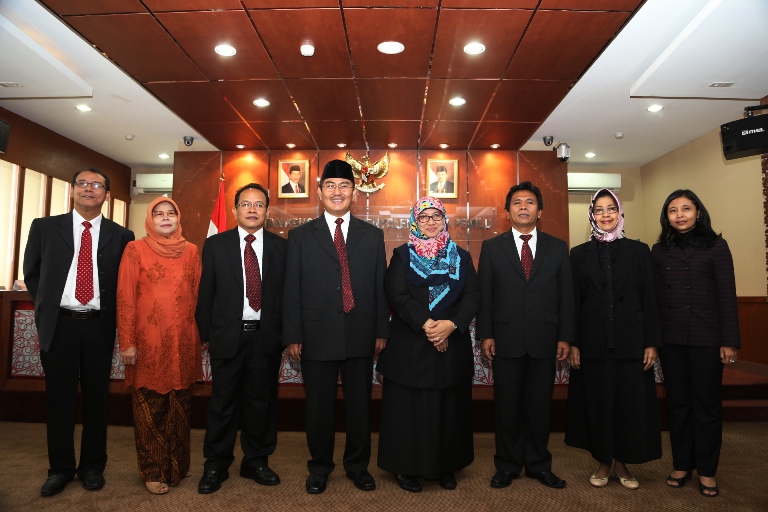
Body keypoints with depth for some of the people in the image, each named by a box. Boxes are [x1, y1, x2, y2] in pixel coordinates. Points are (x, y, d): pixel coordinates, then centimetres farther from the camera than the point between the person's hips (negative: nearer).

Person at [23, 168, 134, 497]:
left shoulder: (121, 236, 2)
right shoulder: (44, 227, 5)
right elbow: (31, 273, 13)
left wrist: (113, 316, 1)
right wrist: (46, 307, 8)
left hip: (99, 326, 0)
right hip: (58, 324, 1)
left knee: (96, 398, 9)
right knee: (59, 399, 9)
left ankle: (93, 466, 24)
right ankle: (61, 468, 25)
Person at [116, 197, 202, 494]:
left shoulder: (191, 251, 9)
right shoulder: (135, 250, 0)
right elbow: (125, 298, -4)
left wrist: (201, 335, 8)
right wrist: (127, 342, -8)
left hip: (183, 341, 3)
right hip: (148, 341, -3)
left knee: (180, 405, 11)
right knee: (150, 407, 6)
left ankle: (178, 465, 27)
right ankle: (152, 471, 21)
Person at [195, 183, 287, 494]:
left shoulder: (281, 247, 3)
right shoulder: (215, 245, 3)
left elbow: (287, 293, 3)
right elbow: (206, 293, 5)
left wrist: (284, 334, 1)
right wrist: (206, 334, 4)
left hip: (266, 336, 1)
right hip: (227, 335, 0)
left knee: (261, 401, 11)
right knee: (223, 402, 9)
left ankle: (257, 462, 28)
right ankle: (216, 465, 25)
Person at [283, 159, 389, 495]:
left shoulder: (372, 236, 6)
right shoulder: (300, 236, 2)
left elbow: (380, 287, 6)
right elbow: (291, 290, 0)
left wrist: (382, 331, 3)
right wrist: (292, 335, -3)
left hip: (361, 336, 1)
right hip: (317, 337, -1)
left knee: (359, 405, 13)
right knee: (318, 407, 12)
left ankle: (358, 466, 33)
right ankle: (319, 468, 33)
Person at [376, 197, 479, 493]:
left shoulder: (461, 257, 9)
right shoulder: (402, 255, 3)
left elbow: (472, 297, 0)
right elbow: (397, 296, -9)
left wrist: (451, 324, -17)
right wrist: (426, 325, -19)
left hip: (453, 344, 3)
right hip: (410, 344, -2)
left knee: (449, 406, 10)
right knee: (410, 406, 4)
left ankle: (445, 466, 26)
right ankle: (405, 467, 20)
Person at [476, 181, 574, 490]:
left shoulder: (557, 248, 8)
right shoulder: (492, 247, 5)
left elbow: (566, 294, 6)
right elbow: (484, 294, 2)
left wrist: (565, 337, 1)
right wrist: (485, 334, -4)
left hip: (544, 341, 1)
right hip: (506, 340, -1)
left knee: (540, 405, 10)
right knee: (507, 405, 8)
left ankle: (538, 464, 27)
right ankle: (507, 466, 23)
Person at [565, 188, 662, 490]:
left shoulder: (639, 251, 4)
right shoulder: (579, 254, 4)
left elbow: (649, 299, 2)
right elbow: (574, 302, 2)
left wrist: (652, 342, -4)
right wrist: (573, 343, -4)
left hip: (630, 341, 0)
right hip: (593, 343, 0)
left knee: (631, 402, 6)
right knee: (597, 402, 7)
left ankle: (622, 462, 25)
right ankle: (603, 462, 24)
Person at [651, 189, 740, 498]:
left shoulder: (716, 246, 0)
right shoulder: (659, 251, 6)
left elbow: (727, 295, -4)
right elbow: (654, 296, 4)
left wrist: (730, 340, -8)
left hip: (706, 337, -2)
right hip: (670, 339, 2)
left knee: (707, 402, 7)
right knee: (677, 402, 11)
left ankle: (706, 470, 20)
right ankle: (681, 464, 23)